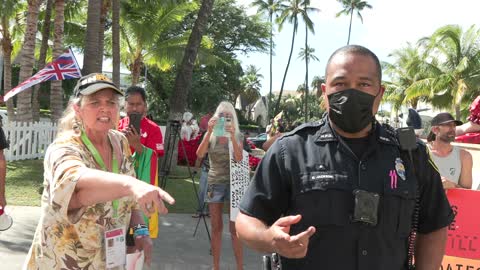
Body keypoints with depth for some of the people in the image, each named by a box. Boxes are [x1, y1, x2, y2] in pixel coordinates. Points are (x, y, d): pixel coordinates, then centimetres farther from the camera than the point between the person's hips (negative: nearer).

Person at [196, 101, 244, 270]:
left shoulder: (238, 136, 1)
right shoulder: (211, 135, 3)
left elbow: (239, 158, -15)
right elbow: (199, 154, -14)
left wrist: (232, 135, -24)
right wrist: (209, 132, -22)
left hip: (233, 183, -1)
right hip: (215, 183, 1)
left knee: (235, 228, -2)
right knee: (216, 228, 7)